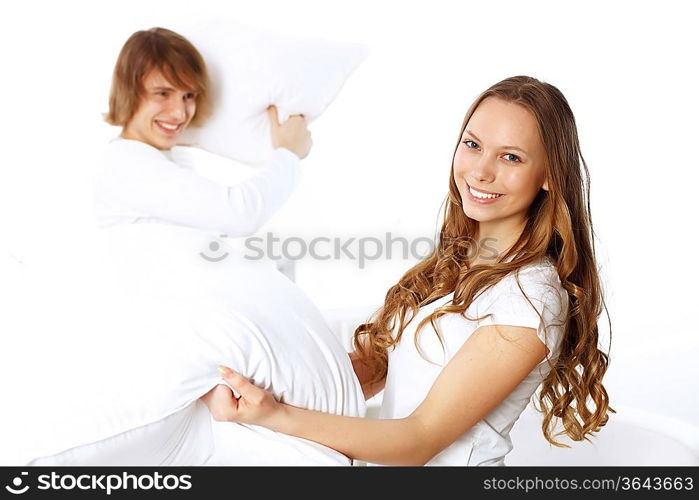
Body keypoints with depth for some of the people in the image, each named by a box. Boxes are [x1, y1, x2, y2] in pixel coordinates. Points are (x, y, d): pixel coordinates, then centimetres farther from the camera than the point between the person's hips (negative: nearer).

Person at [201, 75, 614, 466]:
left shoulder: (530, 296, -19)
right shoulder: (455, 261, 4)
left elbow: (422, 438, -19)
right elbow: (372, 366, 0)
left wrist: (276, 416, -28)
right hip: (384, 460, 6)